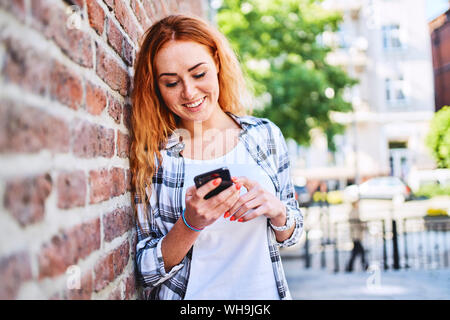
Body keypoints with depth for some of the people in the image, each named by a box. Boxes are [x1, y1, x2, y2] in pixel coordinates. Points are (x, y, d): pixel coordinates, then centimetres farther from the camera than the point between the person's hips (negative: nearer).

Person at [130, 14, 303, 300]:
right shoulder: (152, 155, -7)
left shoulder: (266, 135, -2)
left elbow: (291, 235, 6)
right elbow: (148, 272, -6)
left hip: (263, 291, 2)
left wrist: (275, 210, -13)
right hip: (188, 295, -1)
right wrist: (190, 224, -21)